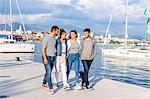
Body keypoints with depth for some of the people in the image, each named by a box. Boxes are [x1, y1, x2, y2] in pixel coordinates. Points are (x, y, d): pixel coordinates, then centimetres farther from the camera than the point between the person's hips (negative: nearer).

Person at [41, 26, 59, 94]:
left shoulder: (54, 38, 13)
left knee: (49, 72, 14)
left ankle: (44, 83, 31)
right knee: (48, 72, -9)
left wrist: (55, 57, 14)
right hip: (47, 57, -7)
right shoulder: (46, 37, -11)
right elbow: (43, 48, -13)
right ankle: (50, 88, -6)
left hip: (53, 57, 8)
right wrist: (45, 58, -20)